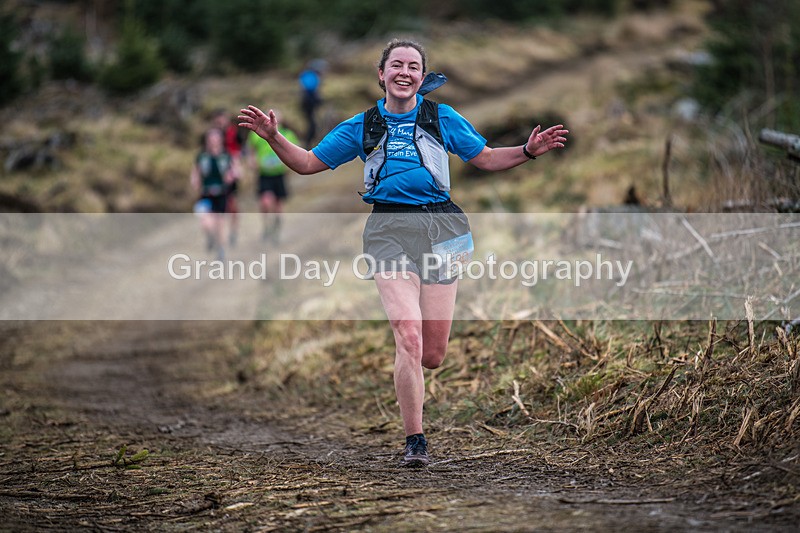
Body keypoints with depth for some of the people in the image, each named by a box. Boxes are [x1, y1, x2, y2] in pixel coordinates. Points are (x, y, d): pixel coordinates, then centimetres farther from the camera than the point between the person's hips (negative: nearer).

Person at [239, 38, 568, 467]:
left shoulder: (442, 118, 12)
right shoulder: (362, 126, 12)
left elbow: (486, 159, 18)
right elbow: (308, 163, 16)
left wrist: (529, 150, 1)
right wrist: (273, 137, 1)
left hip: (440, 225, 1)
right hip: (390, 229, -1)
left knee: (433, 355, 0)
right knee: (409, 339, -18)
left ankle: (406, 378, 38)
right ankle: (414, 442, -7)